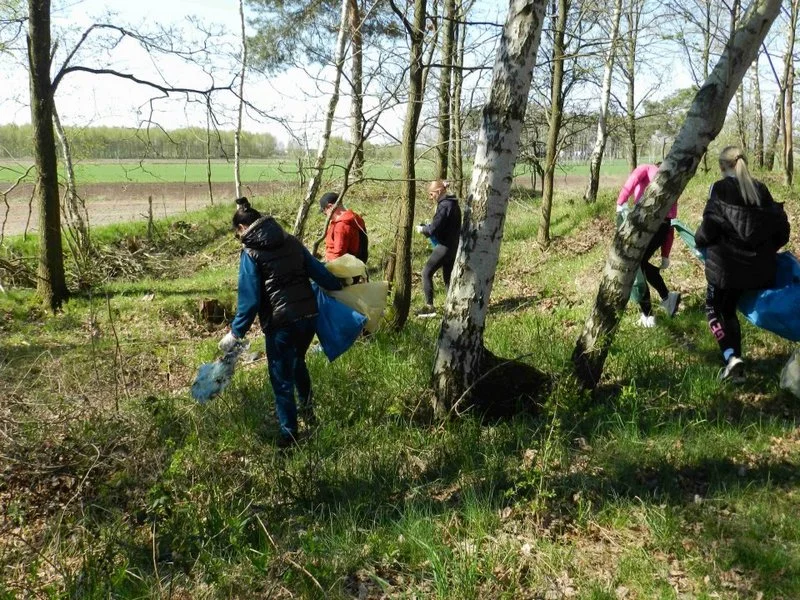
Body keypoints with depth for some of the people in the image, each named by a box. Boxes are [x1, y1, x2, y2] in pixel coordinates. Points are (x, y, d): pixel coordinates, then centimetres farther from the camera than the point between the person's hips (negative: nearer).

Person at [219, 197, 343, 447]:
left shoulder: (251, 252, -7)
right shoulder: (292, 241, 8)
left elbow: (249, 298, -11)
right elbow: (318, 271, 12)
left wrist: (236, 332, -4)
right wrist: (340, 288, 28)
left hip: (280, 323, -6)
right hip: (309, 315, 6)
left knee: (281, 379, 11)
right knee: (297, 361, 33)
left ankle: (289, 434, 21)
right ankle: (307, 410, 42)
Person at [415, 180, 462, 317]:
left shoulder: (444, 205, -17)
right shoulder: (453, 203, 13)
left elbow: (434, 229, -22)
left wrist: (422, 229, -2)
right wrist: (428, 227, 10)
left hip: (444, 246, -10)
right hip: (453, 246, 10)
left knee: (427, 272, -4)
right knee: (448, 277, 15)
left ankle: (429, 306, -4)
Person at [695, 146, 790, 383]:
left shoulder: (720, 189, -7)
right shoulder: (761, 190, 8)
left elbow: (710, 225, -12)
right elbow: (781, 227, 7)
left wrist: (699, 241, 9)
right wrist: (766, 249, 22)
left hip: (727, 265, -5)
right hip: (761, 267, 5)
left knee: (715, 310, 13)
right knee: (729, 310, 21)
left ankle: (731, 357, -8)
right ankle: (735, 360, 20)